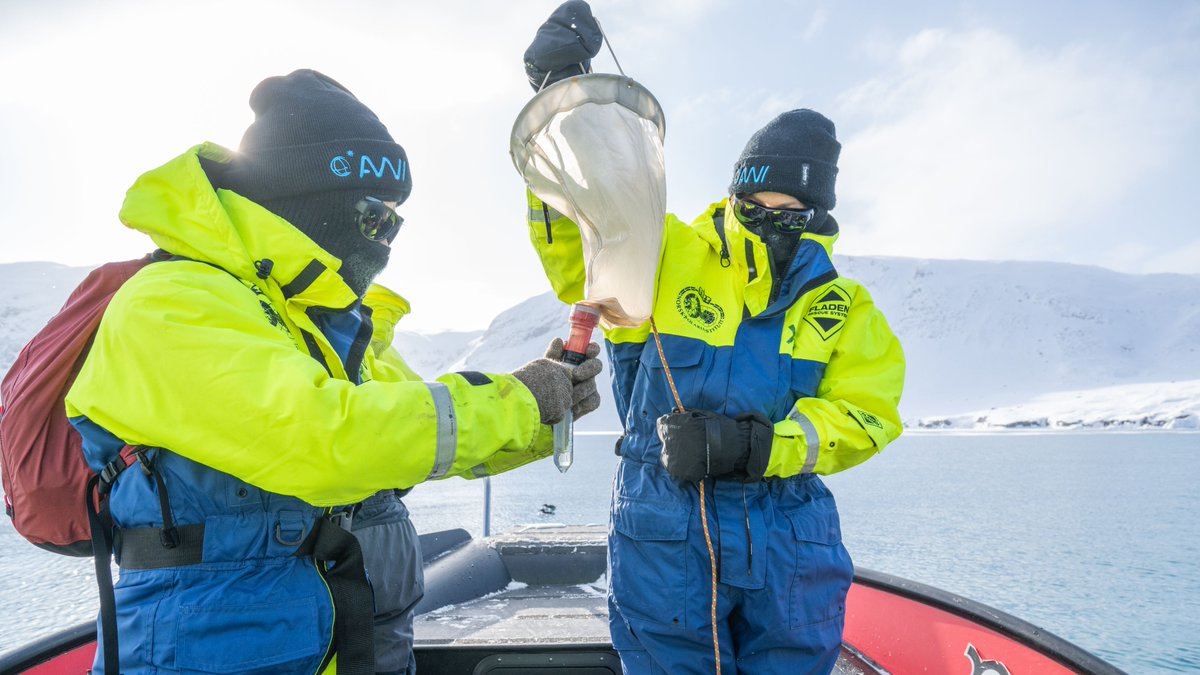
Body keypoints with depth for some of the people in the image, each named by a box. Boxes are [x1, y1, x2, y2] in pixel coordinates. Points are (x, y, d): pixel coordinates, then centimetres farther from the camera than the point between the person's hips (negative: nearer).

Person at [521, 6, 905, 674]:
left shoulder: (845, 308, 7)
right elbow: (576, 234, -8)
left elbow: (865, 414, -3)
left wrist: (756, 445, -20)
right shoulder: (668, 256, 2)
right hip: (664, 533, -2)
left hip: (790, 538, 3)